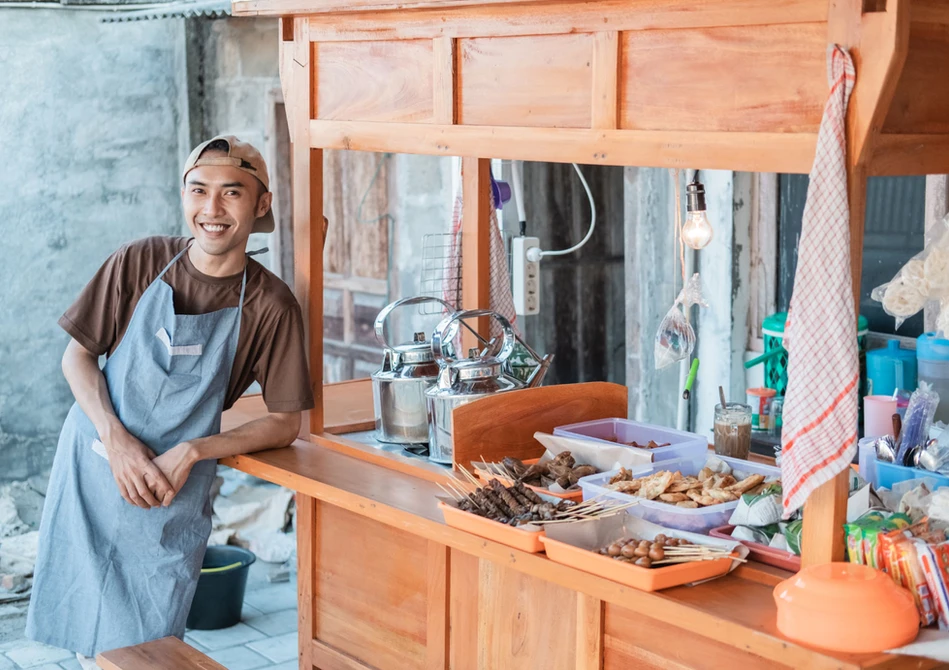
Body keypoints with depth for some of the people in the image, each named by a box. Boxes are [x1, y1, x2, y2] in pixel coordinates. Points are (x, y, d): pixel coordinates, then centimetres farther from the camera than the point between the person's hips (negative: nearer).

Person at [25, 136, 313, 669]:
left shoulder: (271, 306, -9)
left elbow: (285, 424, -6)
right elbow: (78, 354, 1)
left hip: (174, 491, -1)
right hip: (94, 461, 1)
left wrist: (191, 451, -18)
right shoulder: (138, 263, -5)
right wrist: (117, 439, -14)